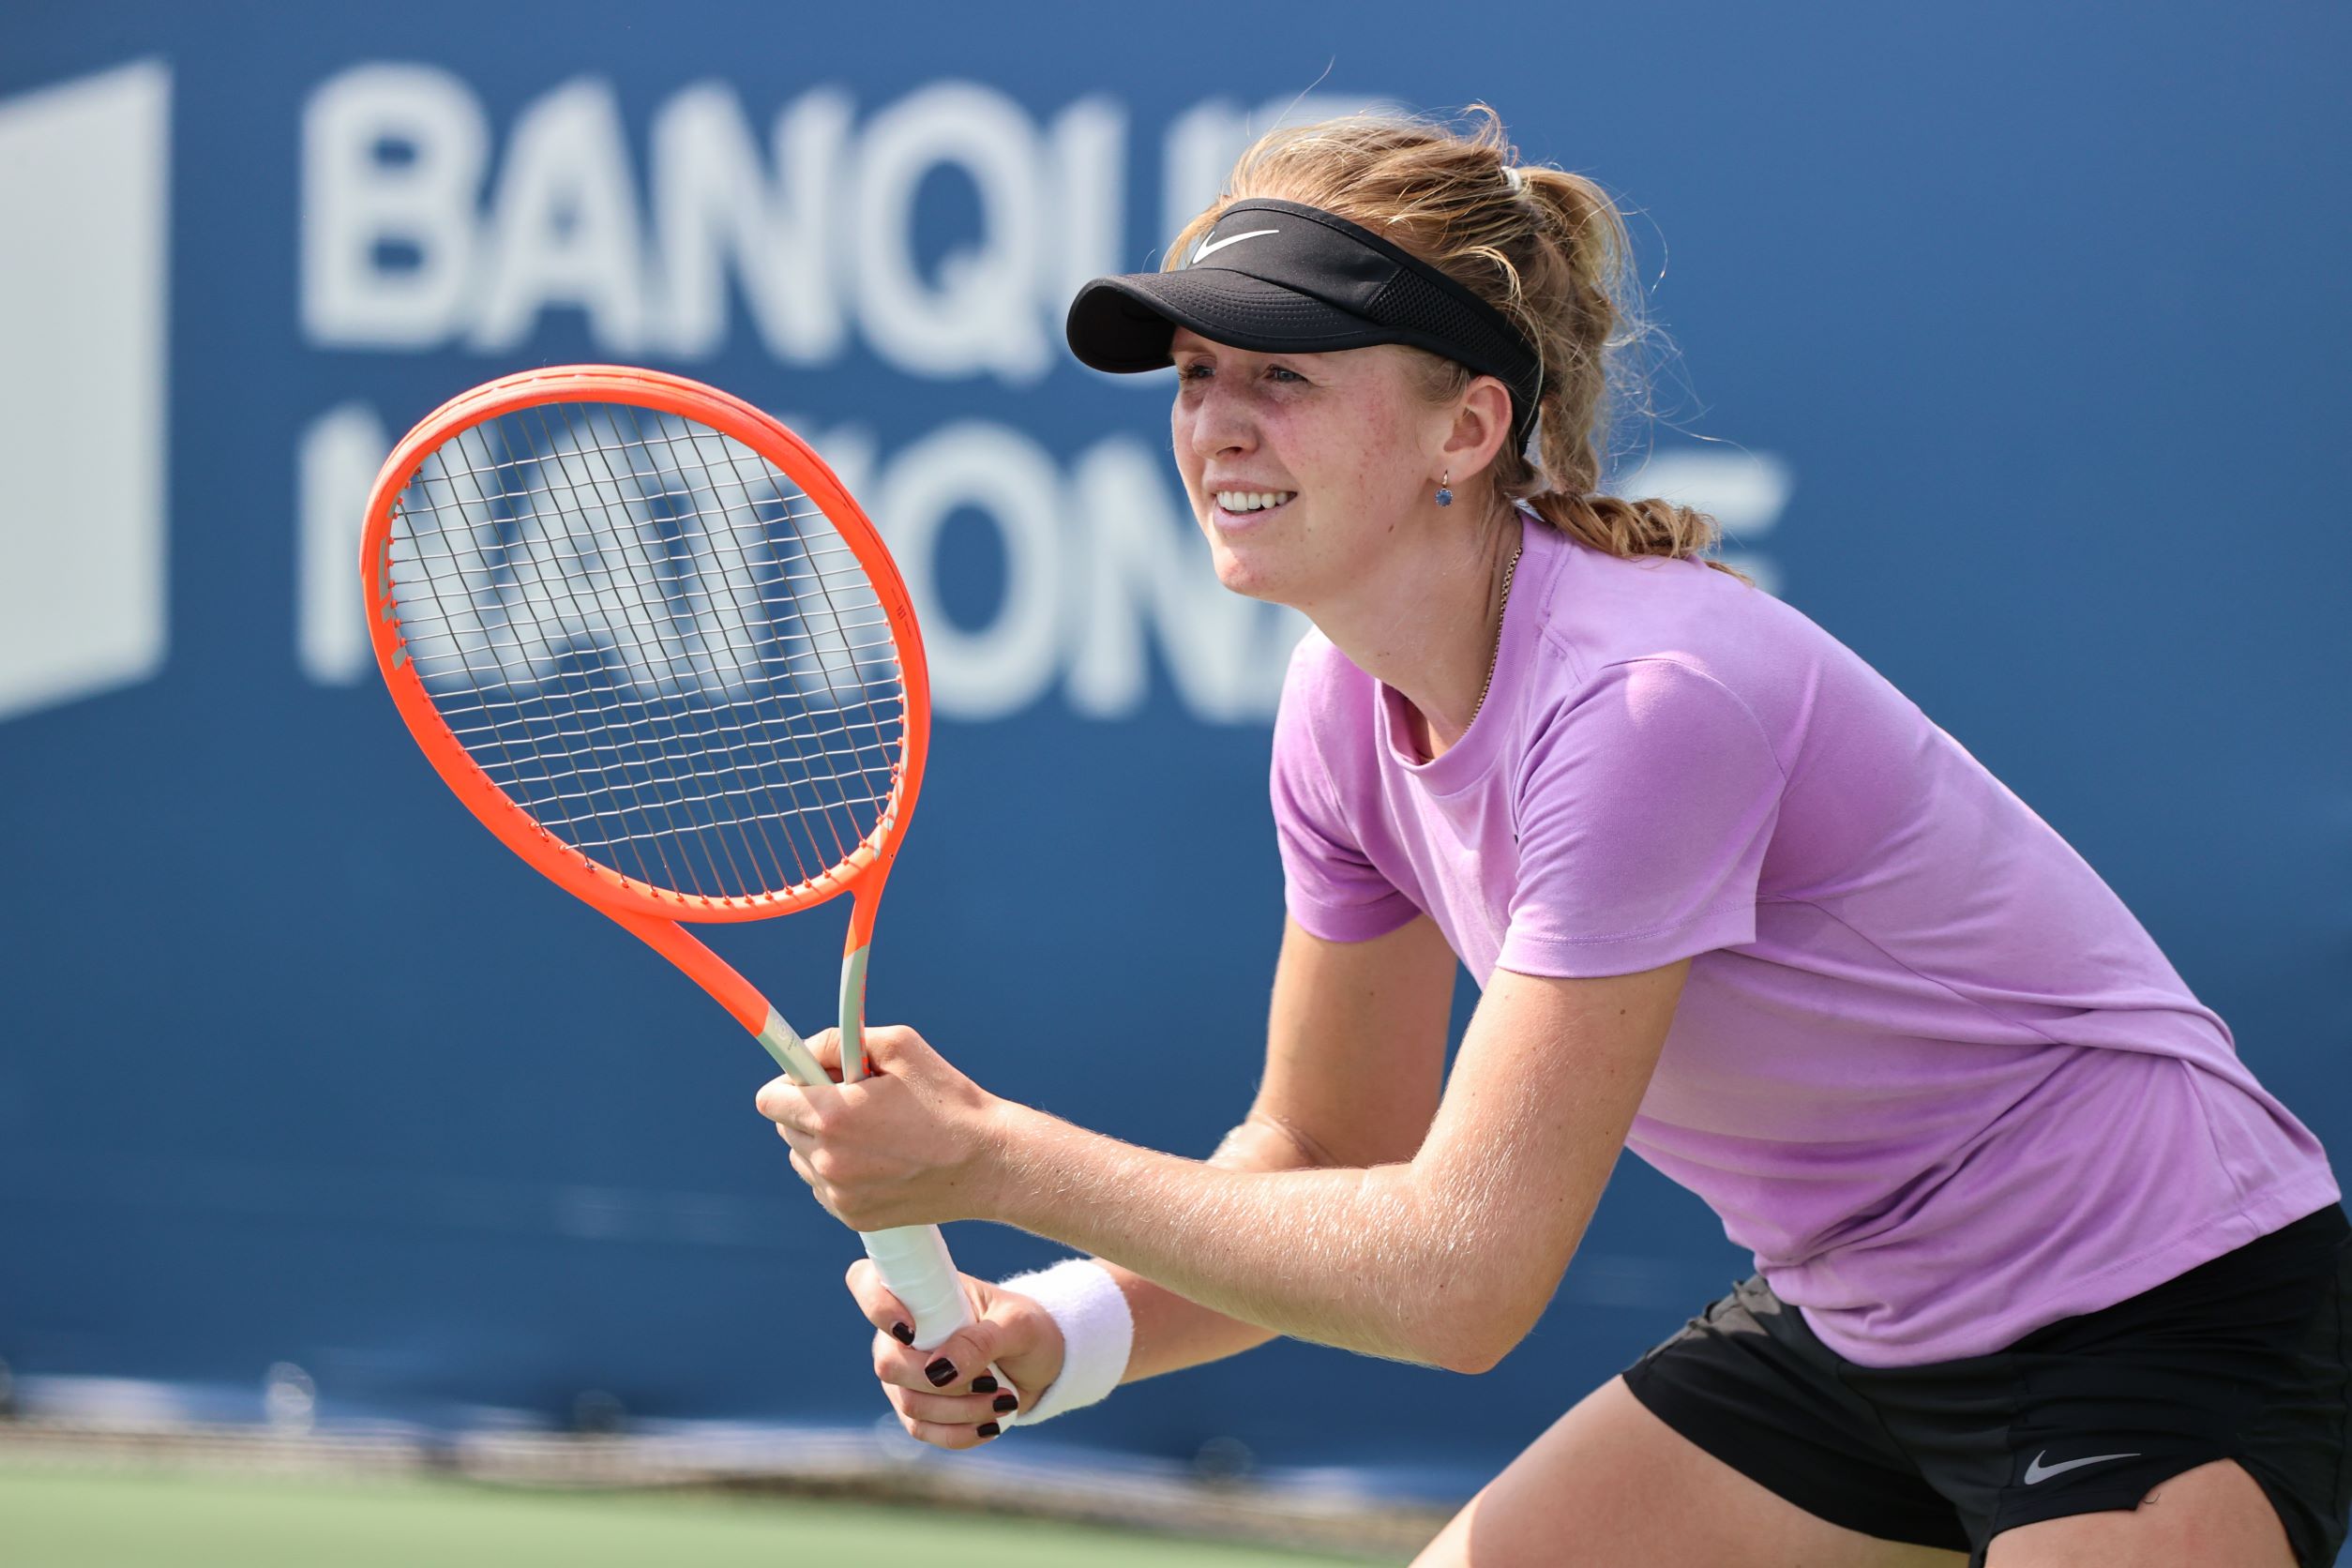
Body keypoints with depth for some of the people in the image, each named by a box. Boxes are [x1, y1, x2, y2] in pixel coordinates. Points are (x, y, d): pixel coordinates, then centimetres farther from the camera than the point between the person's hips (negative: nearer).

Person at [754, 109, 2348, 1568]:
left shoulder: (1646, 703, -30)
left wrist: (997, 1158, -26)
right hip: (1852, 1318, 8)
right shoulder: (1349, 705, -4)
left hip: (2160, 1312, -8)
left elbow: (1463, 1274, -30)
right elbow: (1324, 1157, 7)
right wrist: (1047, 1332, -11)